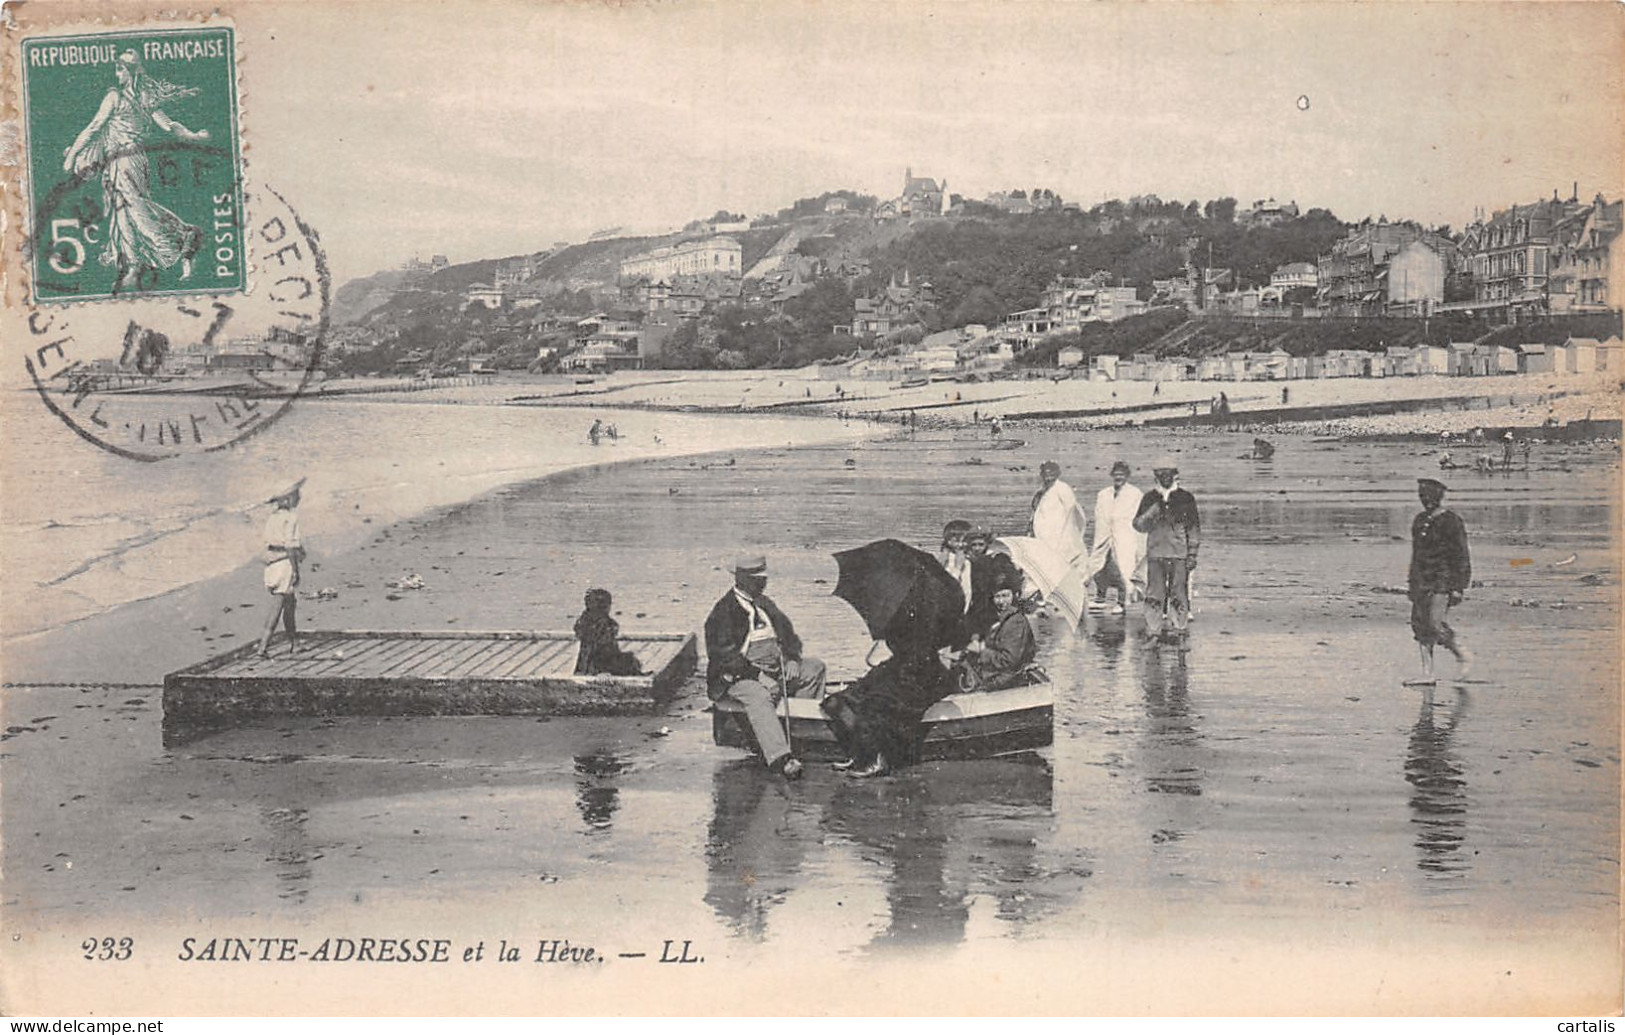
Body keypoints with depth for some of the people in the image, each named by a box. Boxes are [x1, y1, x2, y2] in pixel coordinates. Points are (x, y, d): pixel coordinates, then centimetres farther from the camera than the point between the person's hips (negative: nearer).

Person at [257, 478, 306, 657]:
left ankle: (293, 642, 29)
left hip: (272, 563, 9)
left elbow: (268, 544, 16)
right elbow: (290, 545, -18)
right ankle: (264, 645, -14)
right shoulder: (291, 517, -12)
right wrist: (296, 570, -16)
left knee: (291, 602, 20)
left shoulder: (272, 517, 13)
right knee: (279, 605, -8)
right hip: (285, 562, -9)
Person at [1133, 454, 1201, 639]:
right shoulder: (1150, 498, 10)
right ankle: (1152, 634, 2)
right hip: (1155, 554, 1)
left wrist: (1192, 554, 2)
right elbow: (1138, 525, 8)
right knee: (1154, 596, -2)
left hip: (1179, 554, -1)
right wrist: (1152, 513, -12)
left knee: (1179, 596, -1)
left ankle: (1180, 630, 7)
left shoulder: (1186, 498, 6)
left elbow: (1194, 527, 8)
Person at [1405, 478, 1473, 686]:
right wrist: (1412, 582, 20)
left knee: (1435, 625, -17)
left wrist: (1458, 587, -15)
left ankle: (1462, 657, 6)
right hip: (1422, 581, 8)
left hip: (1443, 582, -8)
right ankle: (1427, 675, 5)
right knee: (1419, 625, 2)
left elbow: (1462, 557, -10)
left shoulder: (1451, 521, -8)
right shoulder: (1420, 520, 15)